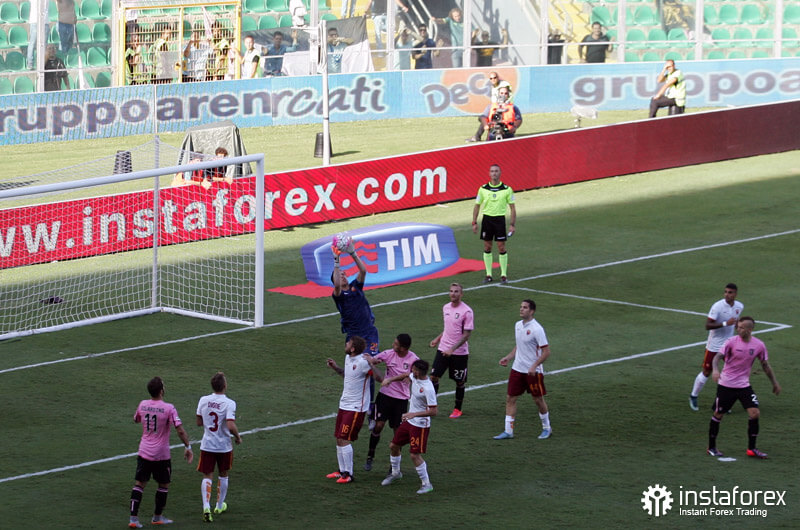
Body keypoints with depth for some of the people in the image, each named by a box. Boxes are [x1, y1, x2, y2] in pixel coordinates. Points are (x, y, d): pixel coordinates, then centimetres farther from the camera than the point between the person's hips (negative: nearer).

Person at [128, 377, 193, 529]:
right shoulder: (168, 408, -15)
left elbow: (136, 419, 20)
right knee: (164, 484, 16)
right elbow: (180, 431, -19)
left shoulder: (142, 404, -2)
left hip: (144, 452, 4)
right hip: (161, 455, -4)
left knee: (139, 484, 7)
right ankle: (157, 517, 24)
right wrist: (188, 447, -10)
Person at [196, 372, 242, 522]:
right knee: (223, 475, 19)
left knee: (207, 476, 4)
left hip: (207, 445, 2)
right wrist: (238, 437, -6)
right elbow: (231, 426, -25)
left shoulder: (203, 400, -4)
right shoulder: (229, 403, -17)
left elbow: (199, 422, 6)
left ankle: (206, 506, -15)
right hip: (224, 446, -2)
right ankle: (220, 506, 32)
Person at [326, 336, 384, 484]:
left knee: (344, 440, -9)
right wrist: (335, 368, 11)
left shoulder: (363, 362, -21)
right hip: (344, 405, 9)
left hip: (356, 408, -9)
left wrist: (371, 364, -38)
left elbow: (380, 378, -24)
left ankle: (348, 474, 0)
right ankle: (342, 470, 24)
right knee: (339, 439, 13)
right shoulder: (348, 358, 7)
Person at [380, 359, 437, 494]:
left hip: (420, 425, -9)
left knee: (415, 455, -9)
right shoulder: (414, 377, -4)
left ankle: (427, 484, 5)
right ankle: (395, 473, 42)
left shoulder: (428, 389, -29)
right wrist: (390, 379, 7)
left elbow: (433, 411, -28)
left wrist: (414, 414, -33)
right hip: (409, 421, 9)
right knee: (393, 446, 19)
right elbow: (406, 376, 21)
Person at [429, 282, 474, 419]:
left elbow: (466, 335, -16)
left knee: (460, 382, 8)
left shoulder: (467, 311, -14)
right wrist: (438, 339, 15)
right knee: (434, 377, -4)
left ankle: (458, 409, 24)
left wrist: (452, 349, -23)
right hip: (443, 349, 5)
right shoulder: (446, 308, 6)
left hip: (459, 352, -5)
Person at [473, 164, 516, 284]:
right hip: (487, 219, 2)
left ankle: (504, 275, 6)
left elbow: (512, 207, 2)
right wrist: (474, 223, 3)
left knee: (501, 247, -3)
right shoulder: (483, 189, 2)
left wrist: (512, 224, -4)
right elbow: (477, 206, 9)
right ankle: (488, 275, 12)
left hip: (500, 219, -2)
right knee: (487, 247, 4)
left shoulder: (507, 189, -3)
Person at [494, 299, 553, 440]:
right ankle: (508, 431, 5)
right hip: (517, 369, 7)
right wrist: (508, 358, 10)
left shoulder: (536, 329, -16)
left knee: (538, 399, 6)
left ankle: (546, 428, 25)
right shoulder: (518, 325, 6)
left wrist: (534, 366, -23)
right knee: (510, 398, 1)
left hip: (533, 371, -7)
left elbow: (546, 351, -16)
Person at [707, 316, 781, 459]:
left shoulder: (759, 345, -3)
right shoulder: (732, 342, -12)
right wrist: (715, 369, -39)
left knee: (754, 413, -9)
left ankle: (751, 448, 2)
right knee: (718, 415, 4)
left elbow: (765, 365, 11)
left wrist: (774, 383, 16)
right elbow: (718, 356, -19)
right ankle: (711, 447, 21)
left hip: (744, 385, 2)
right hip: (726, 384, -2)